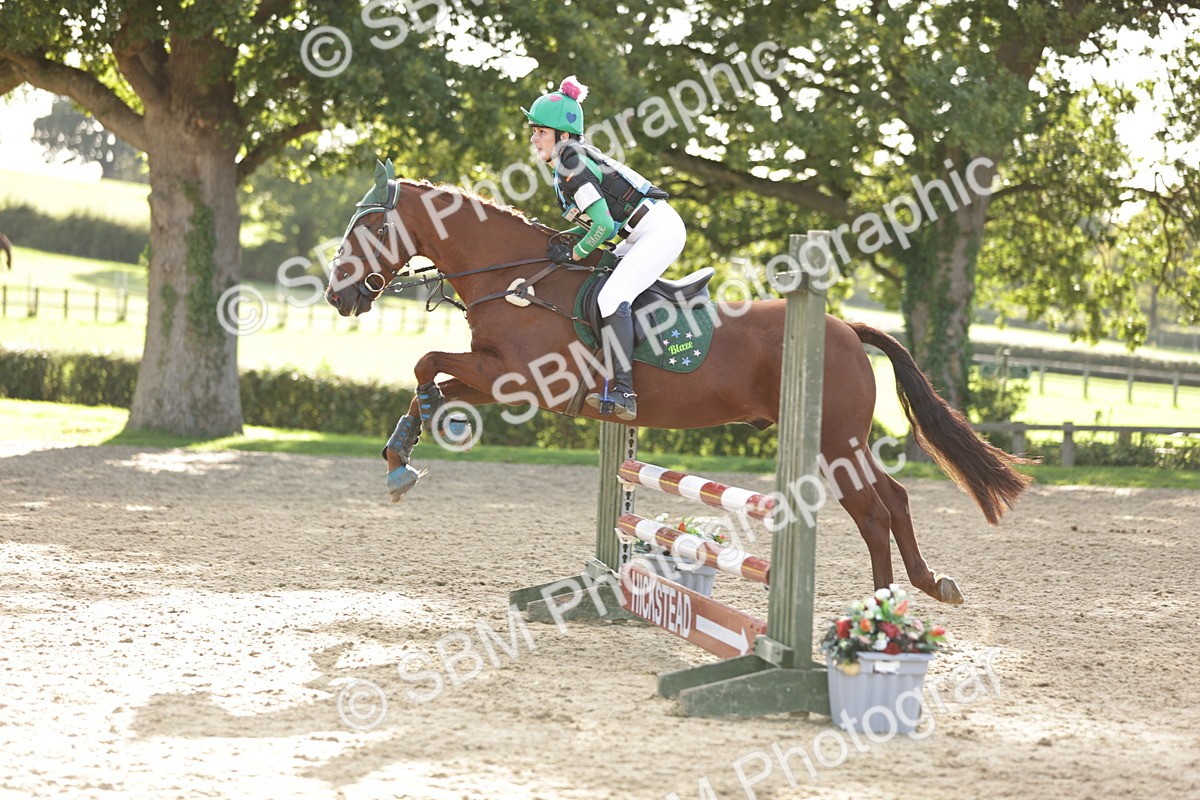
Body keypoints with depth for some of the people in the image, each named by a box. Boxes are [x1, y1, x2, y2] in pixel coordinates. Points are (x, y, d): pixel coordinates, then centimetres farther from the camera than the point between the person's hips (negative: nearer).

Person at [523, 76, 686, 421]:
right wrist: (556, 240, 7)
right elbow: (597, 221, 19)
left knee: (612, 296, -22)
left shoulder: (571, 165, -17)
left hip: (659, 229, -11)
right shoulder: (568, 162, 12)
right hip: (641, 234, 11)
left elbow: (604, 225, -22)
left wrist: (574, 253, -8)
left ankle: (624, 392, -28)